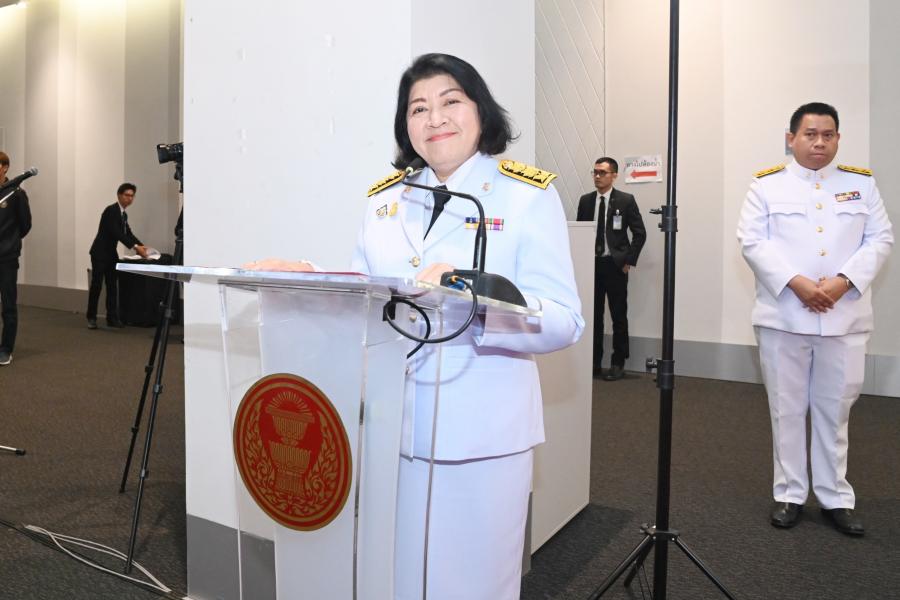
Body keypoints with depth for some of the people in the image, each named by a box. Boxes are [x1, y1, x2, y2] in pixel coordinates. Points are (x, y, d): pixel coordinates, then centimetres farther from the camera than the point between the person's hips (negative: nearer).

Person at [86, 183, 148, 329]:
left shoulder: (123, 214, 12)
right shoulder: (111, 210, -15)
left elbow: (128, 233, 10)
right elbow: (116, 233, -24)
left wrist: (141, 246, -5)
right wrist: (135, 247, -28)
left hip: (111, 253, 8)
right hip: (100, 253, -8)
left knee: (112, 286, 5)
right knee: (96, 285, -4)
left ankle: (112, 318, 8)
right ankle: (91, 318, 4)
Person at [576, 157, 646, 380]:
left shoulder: (626, 200, -3)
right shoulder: (585, 200, 8)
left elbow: (640, 233, -2)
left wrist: (629, 261, -7)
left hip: (615, 265, -3)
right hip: (591, 264, 3)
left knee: (619, 316, 3)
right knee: (593, 315, 7)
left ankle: (618, 364, 12)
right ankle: (594, 361, 16)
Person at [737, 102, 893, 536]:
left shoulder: (861, 183, 10)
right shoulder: (767, 185, 3)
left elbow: (879, 239, 3)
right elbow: (753, 242, -6)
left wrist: (843, 281, -13)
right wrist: (796, 283, -17)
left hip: (845, 317, 2)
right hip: (783, 316, -1)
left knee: (835, 408, 9)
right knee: (787, 408, 7)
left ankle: (835, 496, 23)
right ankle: (789, 493, 20)